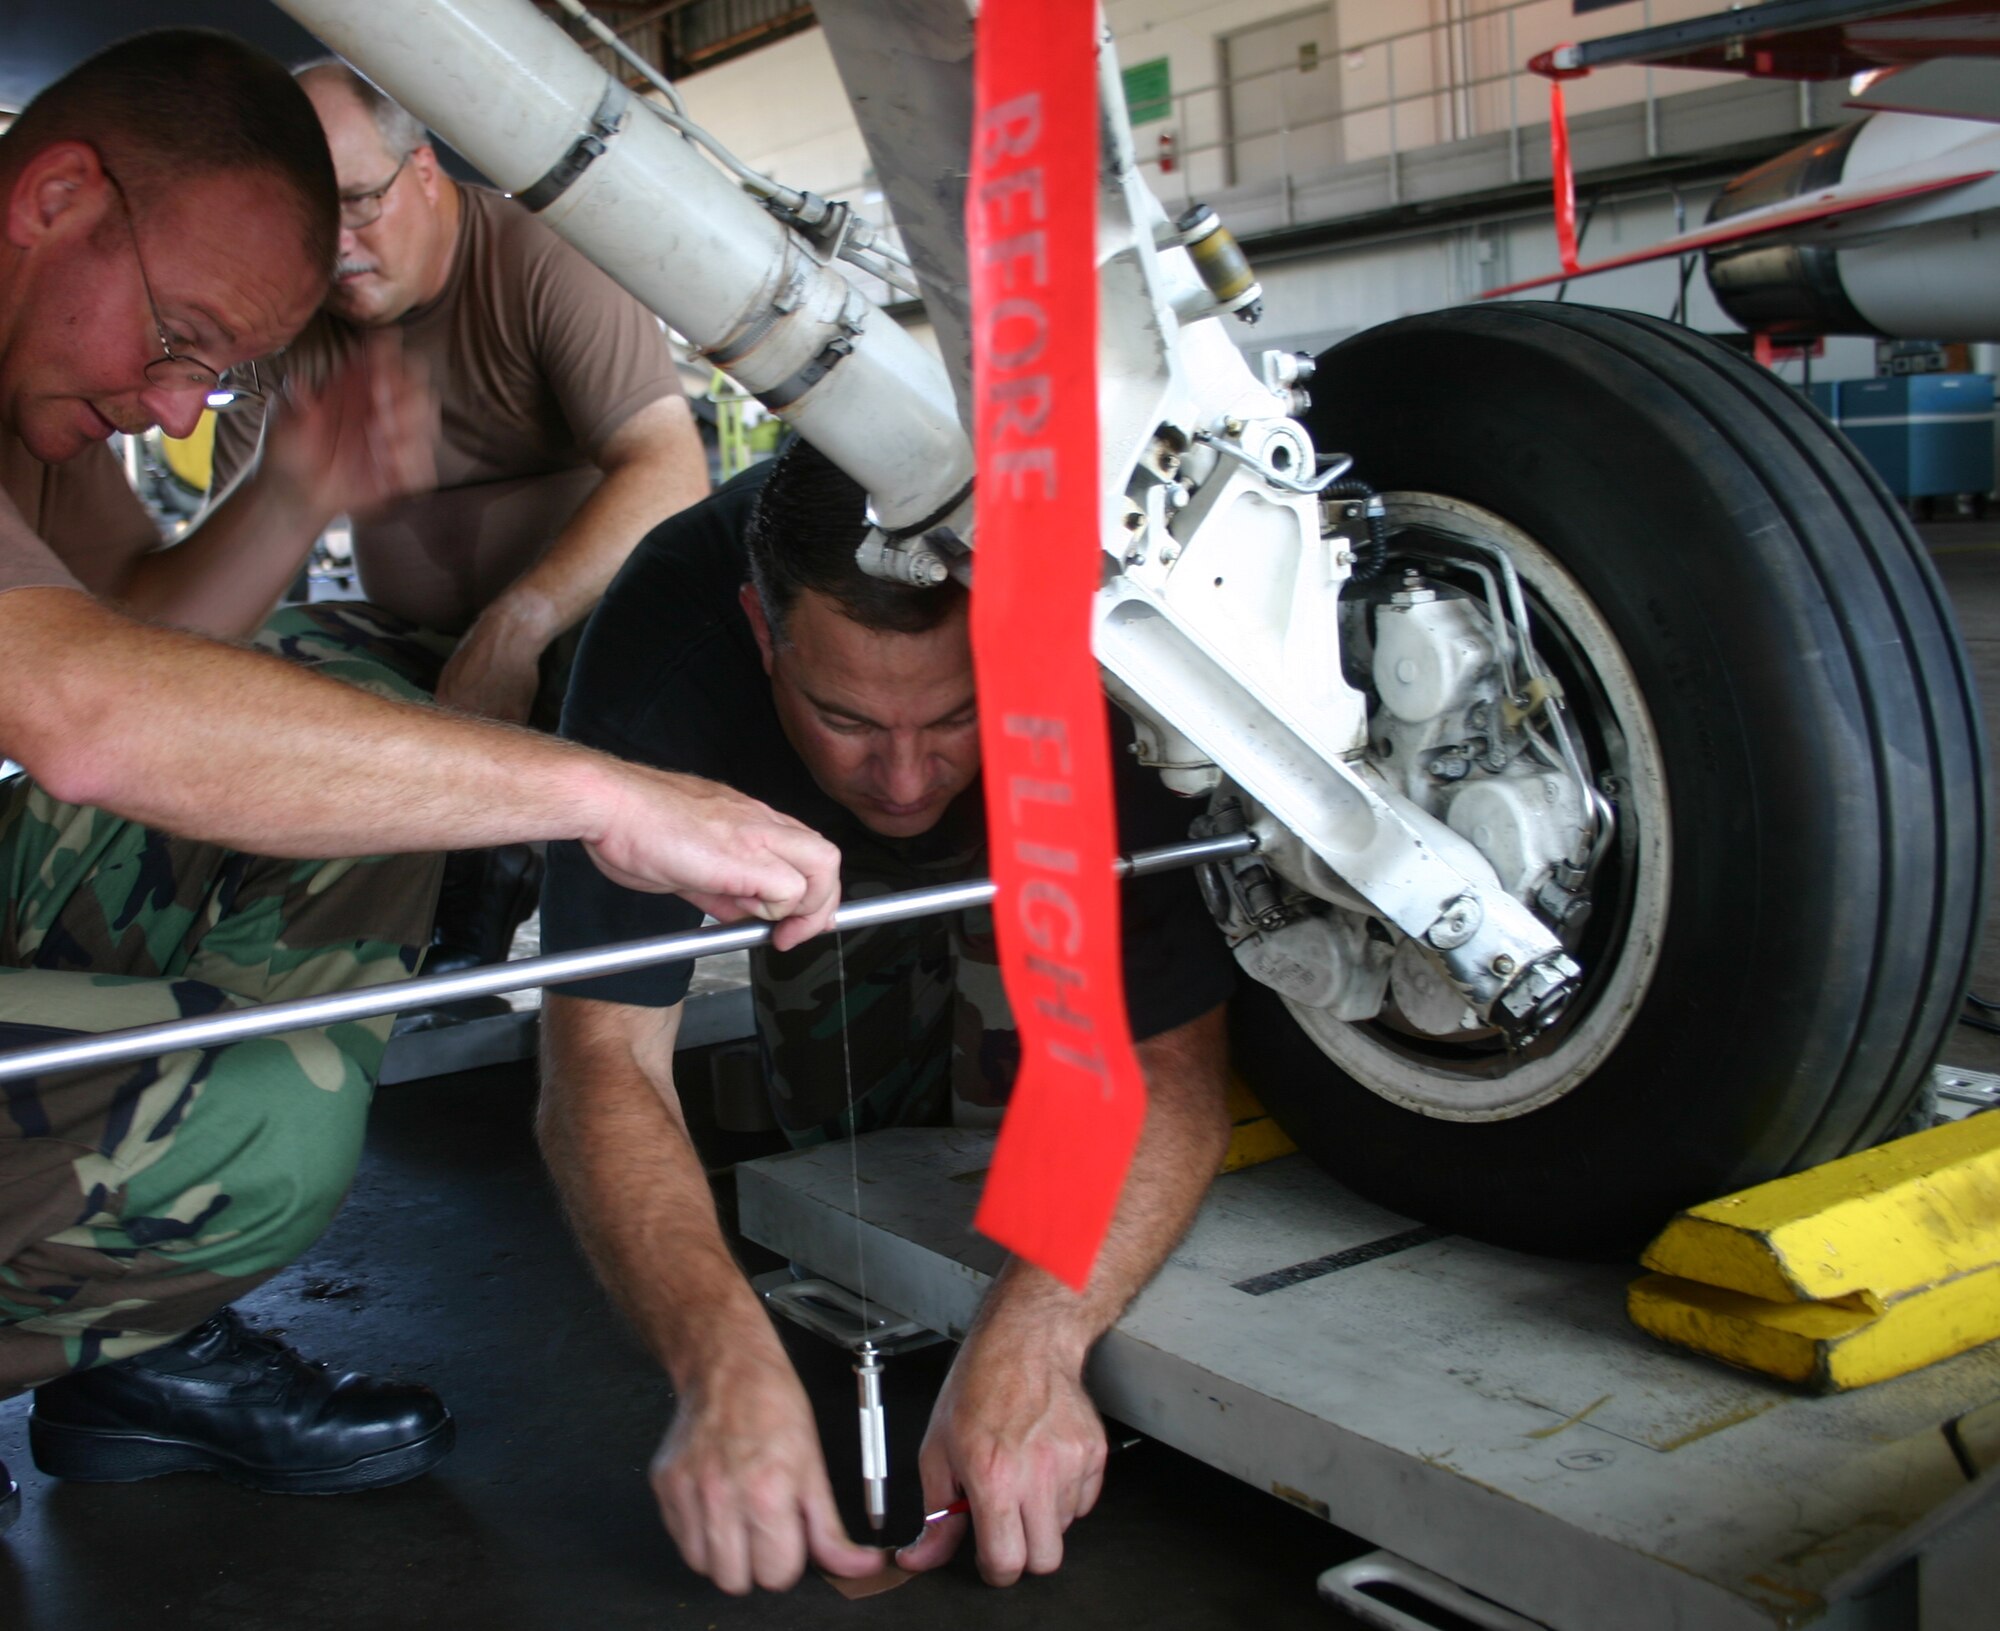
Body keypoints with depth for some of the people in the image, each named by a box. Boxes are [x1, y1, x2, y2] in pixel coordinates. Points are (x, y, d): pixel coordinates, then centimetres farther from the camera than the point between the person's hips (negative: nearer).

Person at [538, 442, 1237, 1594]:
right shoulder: (669, 633, -38)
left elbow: (1173, 1065, -37)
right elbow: (604, 1060, -39)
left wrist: (1032, 1341, -53)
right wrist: (726, 1358, -55)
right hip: (812, 853, 2)